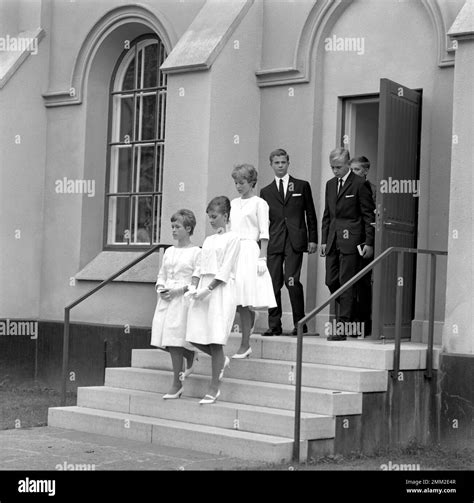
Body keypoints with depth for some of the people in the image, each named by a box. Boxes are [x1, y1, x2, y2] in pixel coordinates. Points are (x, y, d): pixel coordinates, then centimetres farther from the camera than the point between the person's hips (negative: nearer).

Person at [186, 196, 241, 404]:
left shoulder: (232, 238, -2)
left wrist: (207, 289, -16)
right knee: (195, 337, -2)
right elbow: (202, 268, 17)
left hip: (221, 290, -7)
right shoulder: (208, 240, 19)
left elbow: (225, 270, -9)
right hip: (204, 289, 7)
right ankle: (221, 360, 25)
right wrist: (197, 289, 2)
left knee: (216, 340, -8)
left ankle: (214, 389, -3)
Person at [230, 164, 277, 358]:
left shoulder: (259, 203, 0)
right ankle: (245, 344, 4)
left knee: (246, 302, -7)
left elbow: (264, 233, -4)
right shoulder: (233, 204, 17)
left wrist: (262, 258, -11)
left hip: (249, 251, -5)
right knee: (238, 303, 0)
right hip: (232, 251, 5)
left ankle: (245, 345, -4)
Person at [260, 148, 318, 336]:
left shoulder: (302, 186, 11)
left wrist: (313, 239, 2)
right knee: (273, 283, -1)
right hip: (273, 242, 2)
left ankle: (300, 323, -1)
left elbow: (310, 214, 10)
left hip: (295, 242, -2)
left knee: (292, 281, -13)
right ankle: (274, 325, 7)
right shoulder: (266, 192, 15)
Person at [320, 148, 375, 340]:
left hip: (351, 240, -7)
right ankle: (350, 316, 24)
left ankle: (343, 327, -4)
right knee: (331, 282, 5)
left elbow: (369, 215, -6)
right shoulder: (330, 184, 15)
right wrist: (324, 240, 14)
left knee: (346, 282, -6)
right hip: (333, 240, 7)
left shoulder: (360, 184, -5)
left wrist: (369, 243, -10)